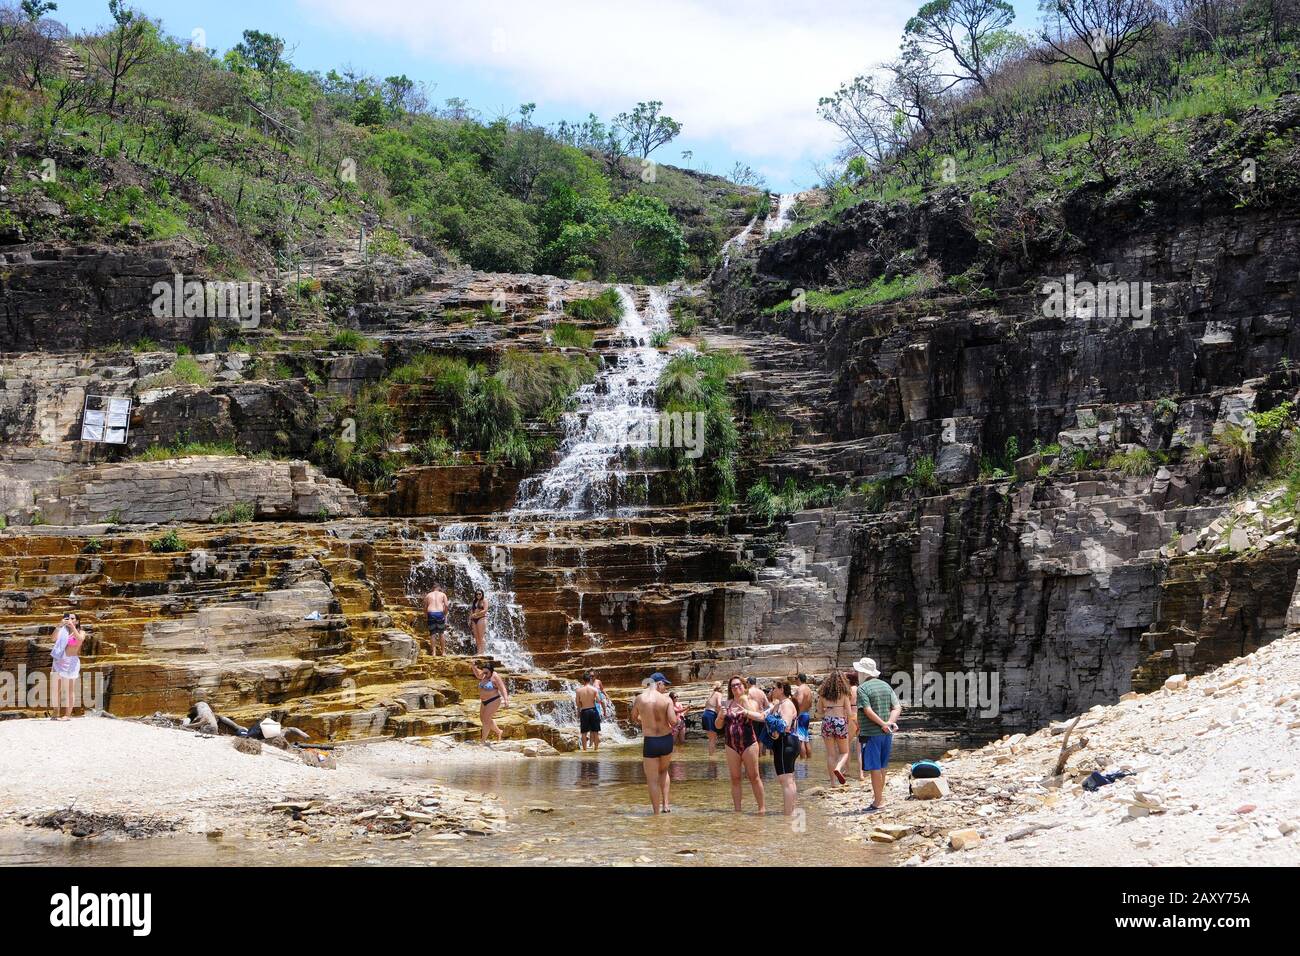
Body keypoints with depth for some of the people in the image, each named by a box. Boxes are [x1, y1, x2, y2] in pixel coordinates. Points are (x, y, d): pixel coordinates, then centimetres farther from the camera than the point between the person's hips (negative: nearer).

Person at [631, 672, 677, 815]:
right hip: (666, 740, 2)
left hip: (650, 742, -1)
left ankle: (656, 813, 6)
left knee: (653, 780, 7)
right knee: (663, 771, 27)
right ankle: (665, 804, 20)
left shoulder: (639, 699, -4)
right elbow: (673, 721, -14)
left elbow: (634, 718, 12)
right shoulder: (666, 699, -7)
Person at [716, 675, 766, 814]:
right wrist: (721, 716, -10)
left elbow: (761, 717, -16)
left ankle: (762, 807, 6)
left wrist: (746, 712, -31)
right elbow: (718, 725, 11)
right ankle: (737, 809, 9)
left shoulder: (750, 702, 0)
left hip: (749, 743, -3)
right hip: (731, 745, 3)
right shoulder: (727, 704, 10)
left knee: (754, 776, -1)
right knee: (735, 778, 5)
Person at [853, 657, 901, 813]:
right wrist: (890, 722, -9)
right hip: (886, 734, 7)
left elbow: (868, 711, -19)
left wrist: (883, 724, -15)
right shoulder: (886, 686, 11)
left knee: (874, 768, -2)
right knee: (881, 767, 17)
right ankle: (879, 796, 27)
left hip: (870, 733, -7)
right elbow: (897, 707, 3)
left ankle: (878, 801, 0)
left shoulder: (863, 689, -11)